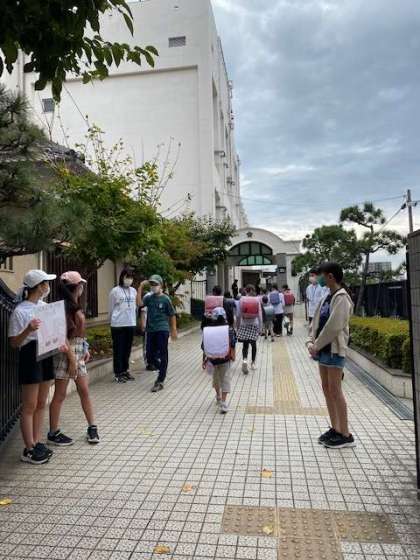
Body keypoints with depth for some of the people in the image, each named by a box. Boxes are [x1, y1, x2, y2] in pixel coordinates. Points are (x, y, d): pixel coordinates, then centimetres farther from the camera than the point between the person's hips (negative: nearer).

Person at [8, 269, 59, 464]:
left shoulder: (45, 306, 7)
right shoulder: (20, 311, -13)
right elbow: (14, 342, -12)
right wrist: (28, 330, -29)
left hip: (46, 357, 7)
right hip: (30, 358, -7)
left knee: (41, 404, 14)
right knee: (29, 406, 2)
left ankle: (37, 443, 26)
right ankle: (29, 449, 14)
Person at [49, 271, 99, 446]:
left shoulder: (75, 306, 11)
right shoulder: (65, 307, -16)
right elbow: (63, 335, -20)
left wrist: (85, 350, 12)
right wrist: (72, 359, -20)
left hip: (79, 351, 9)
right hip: (67, 352, -9)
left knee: (84, 391, 12)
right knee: (60, 394, 4)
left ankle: (92, 427, 22)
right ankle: (53, 433, 18)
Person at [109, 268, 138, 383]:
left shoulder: (133, 291, 9)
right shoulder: (115, 291, -7)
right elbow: (110, 308, 0)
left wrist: (134, 320, 11)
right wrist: (113, 321, 6)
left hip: (131, 324, 5)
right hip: (118, 325, -5)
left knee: (127, 349, 13)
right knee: (118, 350, 2)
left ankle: (125, 370, 24)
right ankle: (118, 373, 10)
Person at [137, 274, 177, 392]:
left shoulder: (165, 299, -5)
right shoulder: (149, 297, 5)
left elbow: (172, 315, 0)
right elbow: (139, 303, -12)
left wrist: (174, 330, 0)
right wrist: (140, 287, -14)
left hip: (162, 330, -5)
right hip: (150, 330, 5)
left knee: (163, 355, 0)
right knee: (151, 356, 11)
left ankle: (160, 381, 6)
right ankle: (163, 372, 35)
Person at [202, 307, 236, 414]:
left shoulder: (207, 330, -6)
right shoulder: (229, 329, -8)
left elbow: (204, 347, -1)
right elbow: (232, 345, -6)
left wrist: (204, 360, 9)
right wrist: (233, 356, 9)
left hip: (212, 359, 2)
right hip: (225, 359, -2)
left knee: (216, 378, 24)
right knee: (225, 379, 7)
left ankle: (218, 397, 46)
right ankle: (223, 403, -1)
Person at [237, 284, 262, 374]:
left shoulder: (242, 299, -4)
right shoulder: (257, 300, -3)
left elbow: (239, 313, -3)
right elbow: (260, 314, -2)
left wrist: (238, 325, 8)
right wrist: (260, 326, 5)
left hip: (244, 324, 0)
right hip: (254, 324, 1)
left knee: (245, 344, 4)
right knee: (253, 344, 12)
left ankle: (244, 360, -20)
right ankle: (253, 363, 19)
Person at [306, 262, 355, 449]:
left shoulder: (341, 297, -14)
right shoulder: (327, 296, 13)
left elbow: (333, 326, -20)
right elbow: (316, 320, 13)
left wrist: (317, 346, -14)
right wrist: (311, 341, 0)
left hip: (334, 349, -9)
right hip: (323, 349, 9)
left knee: (335, 391, -4)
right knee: (327, 390, 13)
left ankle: (345, 435, 7)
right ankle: (335, 429, 23)